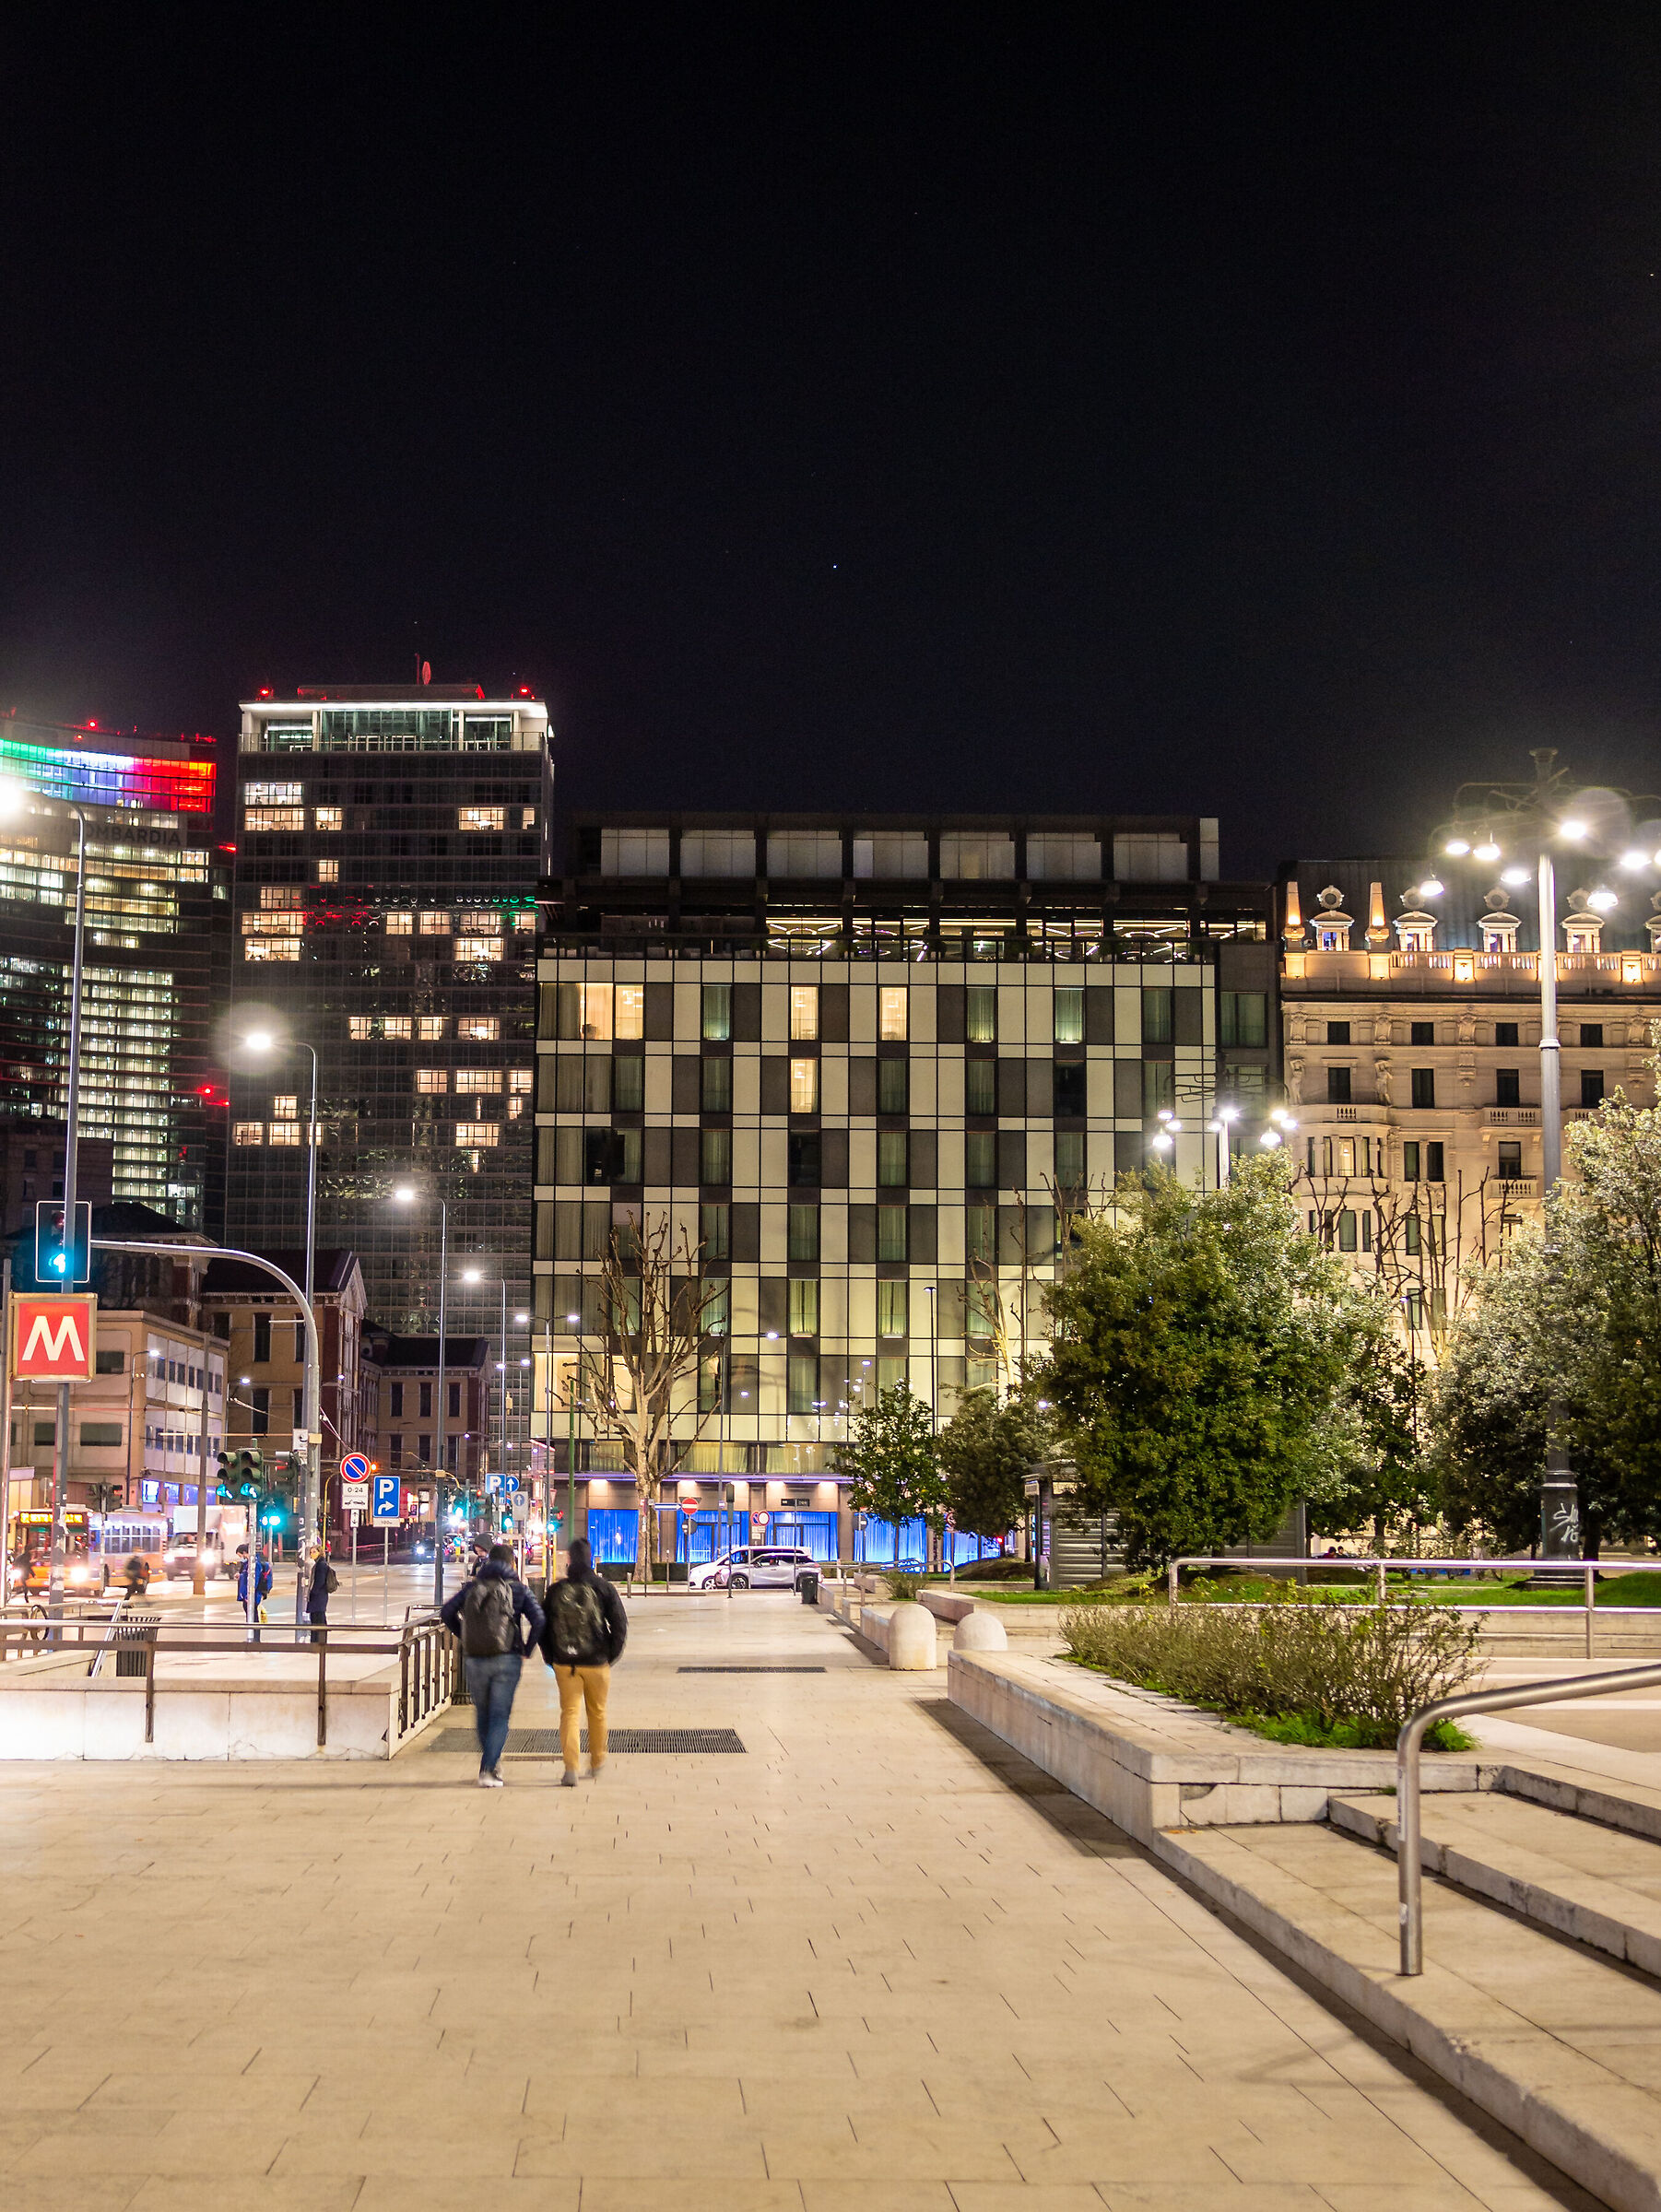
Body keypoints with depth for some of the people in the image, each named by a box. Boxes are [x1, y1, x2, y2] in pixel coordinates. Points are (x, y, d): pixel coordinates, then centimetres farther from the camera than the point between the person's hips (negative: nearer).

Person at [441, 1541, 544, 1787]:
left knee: (482, 1713, 18)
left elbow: (447, 1613, 2)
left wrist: (464, 1637, 12)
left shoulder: (472, 1587, 7)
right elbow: (538, 1620, -10)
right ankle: (488, 1770, -11)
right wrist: (527, 1649, 2)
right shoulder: (518, 1589, 0)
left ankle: (490, 1764, 29)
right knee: (500, 1716, 0)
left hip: (475, 1659, 2)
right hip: (507, 1659, -2)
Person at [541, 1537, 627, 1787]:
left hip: (565, 1663, 1)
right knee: (597, 1713, 15)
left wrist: (550, 1658, 12)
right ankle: (596, 1764, 28)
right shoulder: (604, 1588, -4)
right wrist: (611, 1656, 5)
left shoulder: (555, 1590, 0)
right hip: (596, 1663, -1)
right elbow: (620, 1625, -5)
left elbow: (542, 1626, 4)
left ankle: (571, 1768, -9)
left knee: (569, 1713, 3)